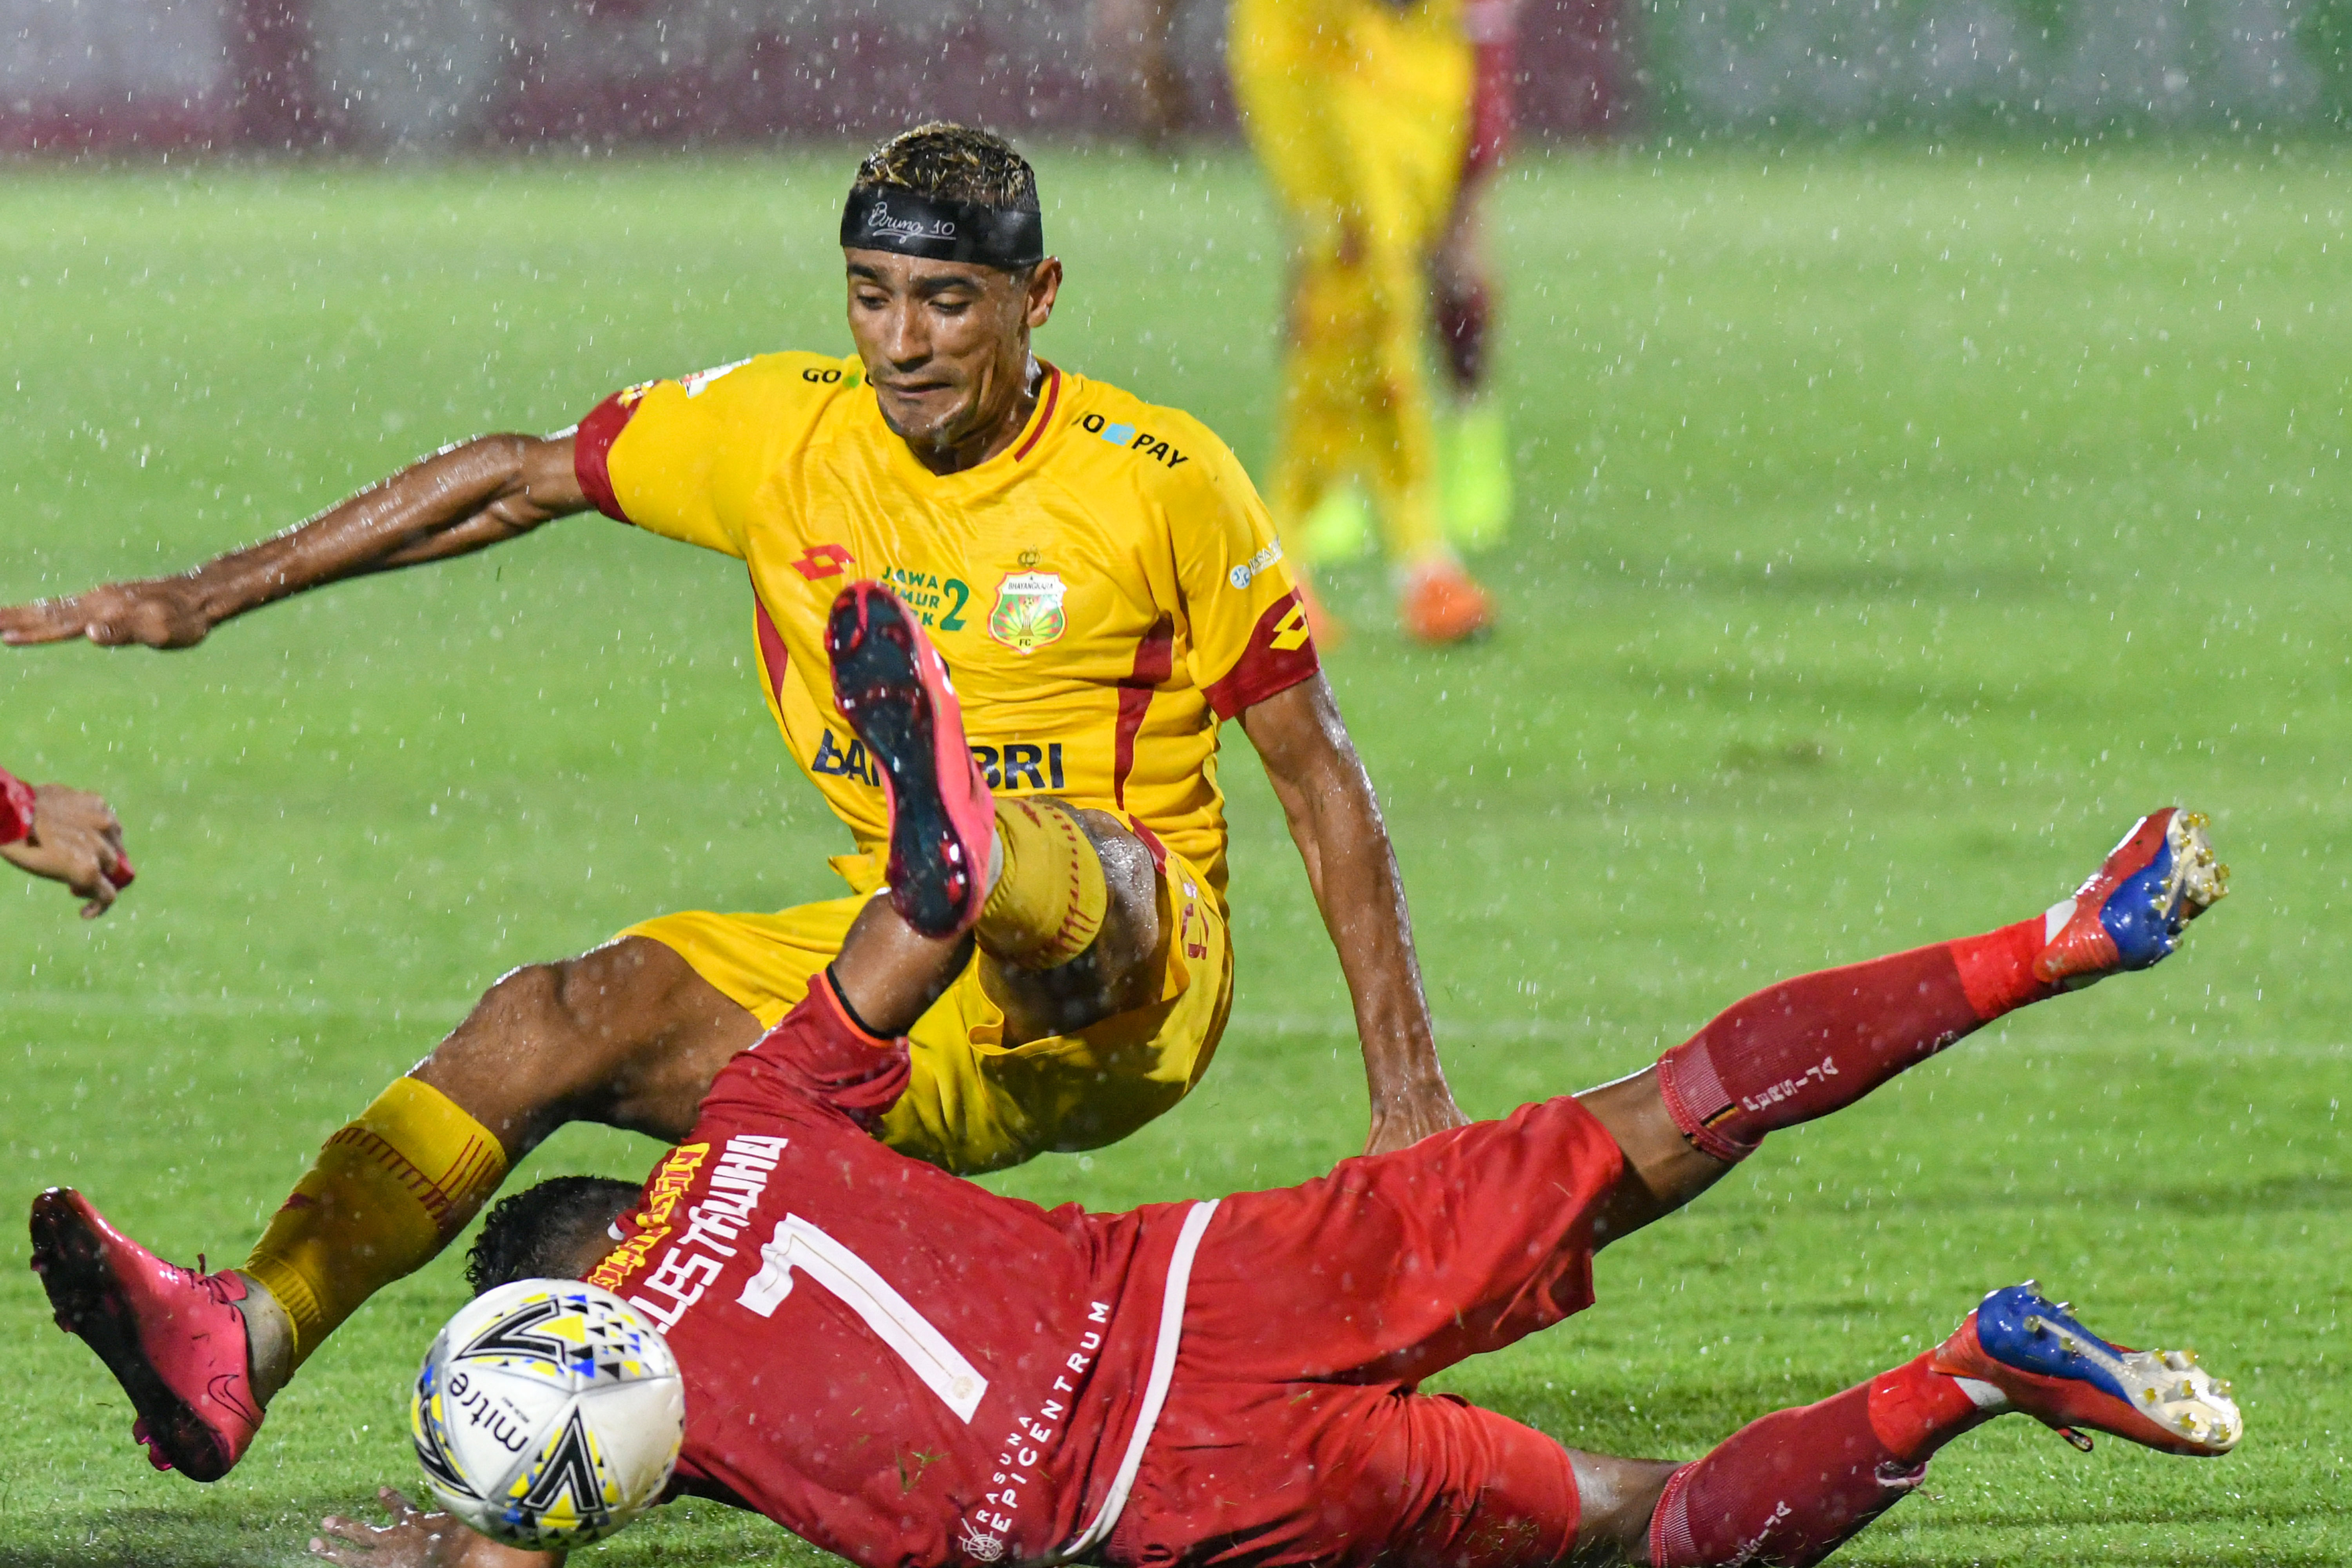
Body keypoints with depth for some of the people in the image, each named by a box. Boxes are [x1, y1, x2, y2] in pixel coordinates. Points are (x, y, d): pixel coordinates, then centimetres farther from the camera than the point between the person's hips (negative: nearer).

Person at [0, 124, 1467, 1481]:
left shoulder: (1159, 481, -7)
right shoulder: (784, 432, 2)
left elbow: (1320, 773, -2)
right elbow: (516, 479, 13)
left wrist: (1407, 1086, -5)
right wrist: (210, 594, 10)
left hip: (1121, 993, -4)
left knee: (1076, 874, -40)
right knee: (558, 1017, -17)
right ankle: (253, 1336, -33)